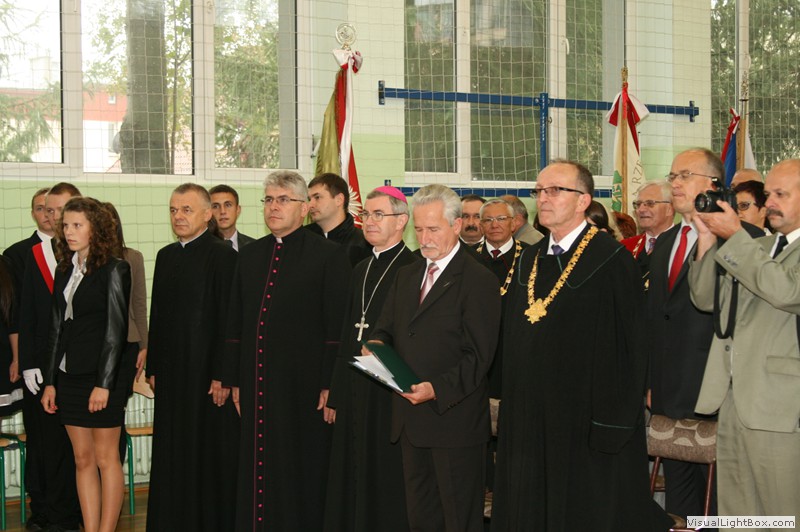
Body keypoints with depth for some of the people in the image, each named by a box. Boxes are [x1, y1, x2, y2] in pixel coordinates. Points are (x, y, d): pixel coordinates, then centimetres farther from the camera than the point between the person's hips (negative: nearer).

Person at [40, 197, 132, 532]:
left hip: (102, 377, -7)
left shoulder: (114, 269, -7)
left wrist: (104, 383, -16)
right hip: (69, 376, 7)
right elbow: (57, 328, 13)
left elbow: (116, 330, -11)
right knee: (83, 460, 9)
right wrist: (50, 381, 10)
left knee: (106, 458, 1)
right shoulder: (65, 271, 12)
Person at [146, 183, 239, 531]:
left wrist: (221, 375, -16)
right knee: (173, 454, 10)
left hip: (207, 372, -6)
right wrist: (153, 368, 11)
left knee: (210, 453, 2)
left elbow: (228, 318, -13)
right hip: (172, 372, 7)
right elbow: (157, 316, 15)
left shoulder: (223, 255, -9)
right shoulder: (165, 256, 12)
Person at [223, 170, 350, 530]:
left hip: (303, 389, -5)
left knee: (303, 479, 3)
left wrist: (330, 386, -13)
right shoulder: (250, 255, 14)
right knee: (256, 475, 8)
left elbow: (337, 326, -8)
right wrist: (235, 379, 11)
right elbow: (235, 323, 16)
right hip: (256, 387, 5)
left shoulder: (329, 255, -3)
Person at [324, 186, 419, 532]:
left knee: (388, 484, 0)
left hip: (391, 396, -7)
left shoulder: (413, 269, -8)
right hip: (356, 395, 7)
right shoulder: (360, 271, 16)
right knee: (353, 479, 12)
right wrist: (338, 395, 14)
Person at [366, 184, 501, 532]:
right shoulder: (406, 276, 15)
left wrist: (437, 389, -26)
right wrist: (376, 346, -6)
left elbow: (478, 356, -14)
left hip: (454, 421, -7)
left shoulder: (479, 281, -10)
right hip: (411, 423, 7)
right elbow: (386, 327, 17)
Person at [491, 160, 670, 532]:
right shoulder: (528, 262, 11)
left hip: (584, 426, -7)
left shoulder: (611, 261, -11)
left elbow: (625, 348, -14)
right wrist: (512, 413, 13)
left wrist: (612, 425, -17)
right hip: (527, 422, 7)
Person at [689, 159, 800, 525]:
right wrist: (707, 238, 0)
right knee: (735, 516, 14)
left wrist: (734, 236, -18)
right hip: (732, 400, 7)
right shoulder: (756, 248, 17)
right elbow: (705, 299, 12)